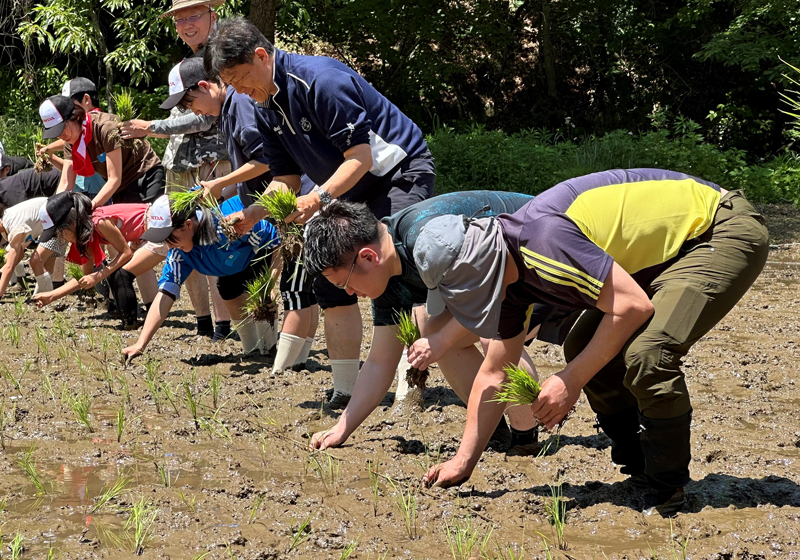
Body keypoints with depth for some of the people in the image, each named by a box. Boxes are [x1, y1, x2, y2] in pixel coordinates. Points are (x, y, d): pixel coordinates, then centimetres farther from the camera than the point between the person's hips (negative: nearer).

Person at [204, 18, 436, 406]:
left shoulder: (320, 80, -25)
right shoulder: (266, 108, 4)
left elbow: (361, 156, -26)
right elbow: (286, 180, 9)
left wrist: (319, 197, -37)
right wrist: (250, 215, -8)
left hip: (400, 173, -9)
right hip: (350, 192, 10)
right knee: (330, 280, 5)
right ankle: (345, 390, 11)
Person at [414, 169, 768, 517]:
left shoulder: (544, 240, -30)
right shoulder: (512, 272, 0)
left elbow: (633, 306, -29)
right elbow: (494, 373, 10)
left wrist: (572, 380, -20)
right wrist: (464, 460, 9)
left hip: (725, 233, -10)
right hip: (667, 249, 10)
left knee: (647, 354, -25)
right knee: (584, 349, 6)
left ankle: (666, 494, -8)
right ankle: (640, 474, 17)